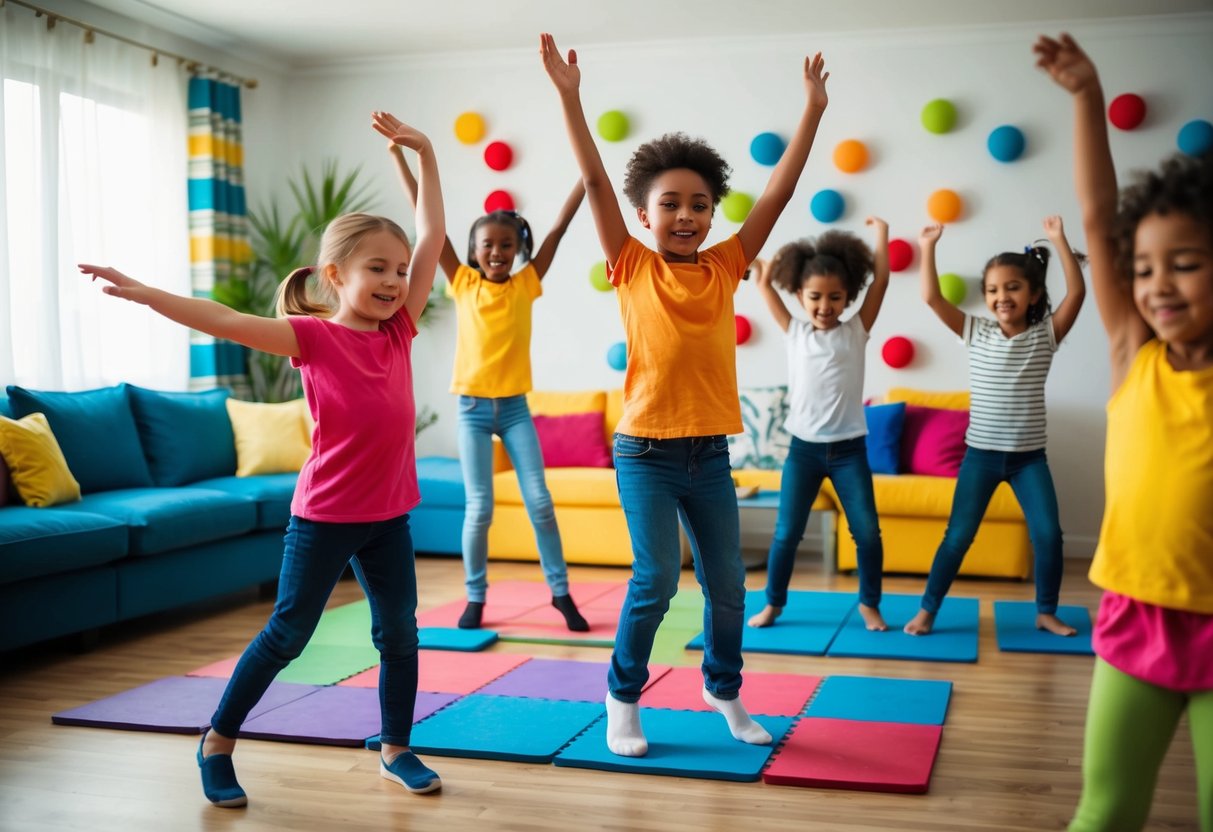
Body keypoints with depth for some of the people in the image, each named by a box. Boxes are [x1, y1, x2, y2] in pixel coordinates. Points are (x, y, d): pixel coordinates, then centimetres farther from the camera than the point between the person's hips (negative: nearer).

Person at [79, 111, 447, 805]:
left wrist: (425, 155, -1)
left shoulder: (398, 330, 1)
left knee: (400, 633, 10)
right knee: (287, 633, 6)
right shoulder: (313, 336, -11)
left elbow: (432, 238, 0)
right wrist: (144, 293, -31)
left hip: (388, 515, 5)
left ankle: (396, 749, 26)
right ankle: (219, 740, 24)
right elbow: (227, 321, -22)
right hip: (324, 514, -5)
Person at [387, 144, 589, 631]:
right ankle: (475, 597, 14)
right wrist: (399, 155, -4)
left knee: (539, 502, 0)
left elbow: (559, 227, -3)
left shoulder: (526, 285, 1)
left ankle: (560, 591, 11)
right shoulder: (463, 284, 0)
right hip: (472, 408, 0)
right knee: (479, 508, 0)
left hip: (514, 407, 1)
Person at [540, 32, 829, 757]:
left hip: (710, 453, 4)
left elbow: (780, 192, 4)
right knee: (656, 578, -8)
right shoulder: (633, 268, -2)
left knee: (728, 583, 9)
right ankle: (624, 697, 14)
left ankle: (725, 690, 33)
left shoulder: (725, 268, 4)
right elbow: (596, 181, -9)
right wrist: (570, 95, -14)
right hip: (646, 451, -3)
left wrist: (813, 110, 3)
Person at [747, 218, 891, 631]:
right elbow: (765, 286, 5)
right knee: (786, 532, 4)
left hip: (848, 449, -1)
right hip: (803, 448, 1)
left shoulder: (856, 331, 1)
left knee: (867, 530, -1)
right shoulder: (795, 332, 5)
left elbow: (881, 279, -3)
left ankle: (869, 603, 16)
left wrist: (881, 233, 1)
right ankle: (773, 602, 19)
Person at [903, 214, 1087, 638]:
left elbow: (1077, 292, -15)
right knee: (958, 536, 1)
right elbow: (932, 297, -9)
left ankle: (1046, 612, 15)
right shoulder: (976, 333, -1)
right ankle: (928, 609, 10)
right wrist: (928, 248, -11)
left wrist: (1059, 240, -17)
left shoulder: (1045, 335, -2)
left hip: (1029, 456, 0)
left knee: (1048, 535, -3)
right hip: (981, 454, 0)